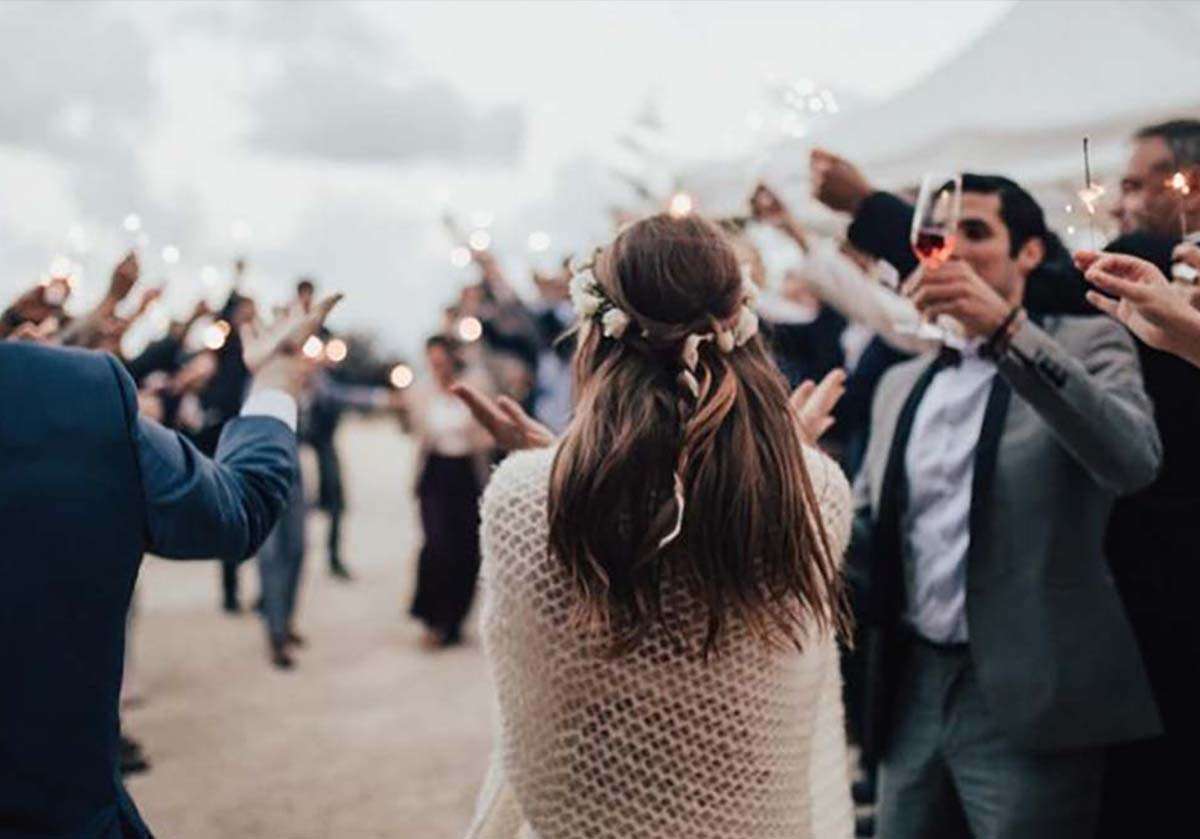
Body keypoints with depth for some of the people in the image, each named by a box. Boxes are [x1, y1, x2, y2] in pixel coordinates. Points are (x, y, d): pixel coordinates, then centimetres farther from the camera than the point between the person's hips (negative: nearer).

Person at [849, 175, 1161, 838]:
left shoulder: (1086, 346, 0)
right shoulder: (901, 384, 16)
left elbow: (1134, 460, -20)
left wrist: (1007, 328, -25)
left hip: (1028, 703, -5)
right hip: (913, 692, 5)